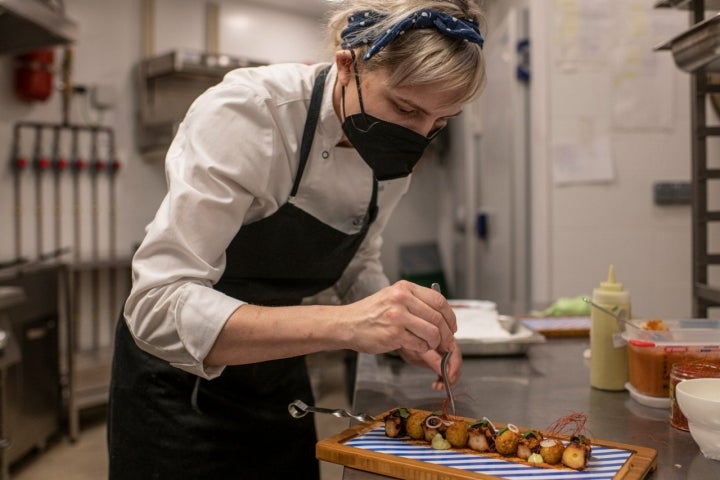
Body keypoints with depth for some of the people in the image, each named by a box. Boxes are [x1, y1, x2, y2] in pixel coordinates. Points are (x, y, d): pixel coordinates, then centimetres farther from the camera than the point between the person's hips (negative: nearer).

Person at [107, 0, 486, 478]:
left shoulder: (391, 148, -9)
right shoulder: (244, 113, -28)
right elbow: (160, 307, -33)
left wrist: (411, 328, -14)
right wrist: (342, 323, -43)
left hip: (278, 377, 6)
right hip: (182, 377, -5)